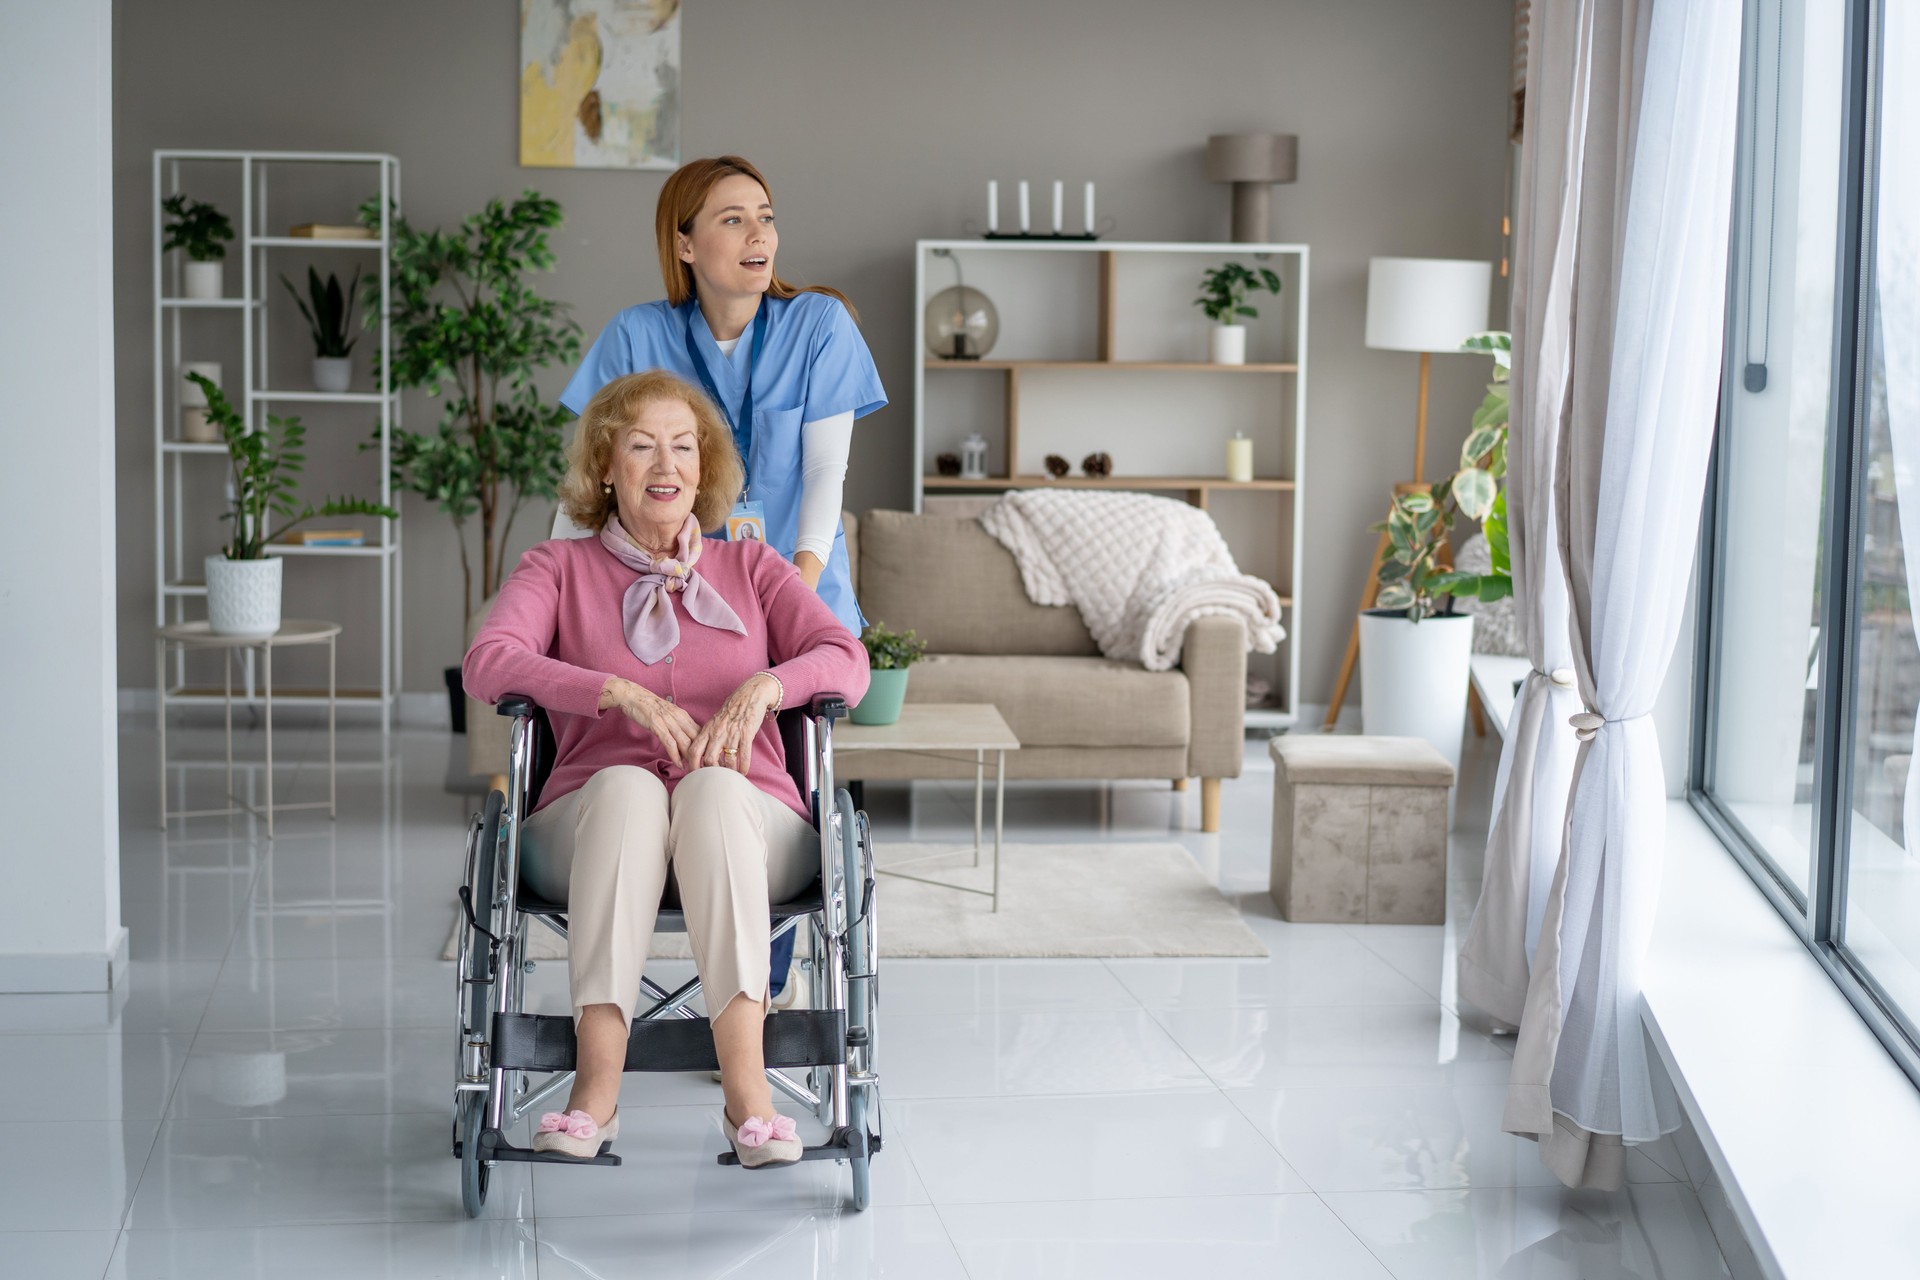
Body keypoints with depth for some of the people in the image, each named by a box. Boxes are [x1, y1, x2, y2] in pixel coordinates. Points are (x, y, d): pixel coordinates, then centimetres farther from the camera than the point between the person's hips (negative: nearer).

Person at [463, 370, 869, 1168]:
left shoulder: (751, 567, 21)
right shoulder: (559, 568, 17)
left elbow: (845, 662, 6)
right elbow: (487, 663, -3)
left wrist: (763, 688, -17)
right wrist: (622, 694, -18)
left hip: (749, 830, 1)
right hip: (591, 825, -1)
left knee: (715, 786, -35)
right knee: (628, 784, -36)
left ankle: (747, 1090, -47)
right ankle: (596, 1084, -46)